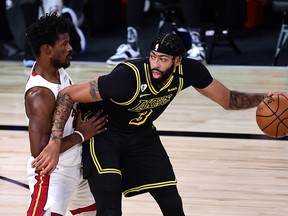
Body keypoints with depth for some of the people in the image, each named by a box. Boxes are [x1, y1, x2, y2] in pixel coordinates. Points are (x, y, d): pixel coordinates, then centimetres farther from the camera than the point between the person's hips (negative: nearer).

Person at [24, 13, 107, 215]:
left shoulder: (60, 72, -1)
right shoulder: (39, 94, -28)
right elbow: (39, 151, -29)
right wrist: (81, 135, -20)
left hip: (76, 166, 9)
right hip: (51, 174, -9)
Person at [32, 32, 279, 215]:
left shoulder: (189, 71, -20)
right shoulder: (127, 77, -37)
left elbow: (228, 99, -2)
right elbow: (68, 95, -33)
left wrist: (264, 98, -18)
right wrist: (55, 144, -40)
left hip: (142, 134, 6)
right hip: (103, 133, -6)